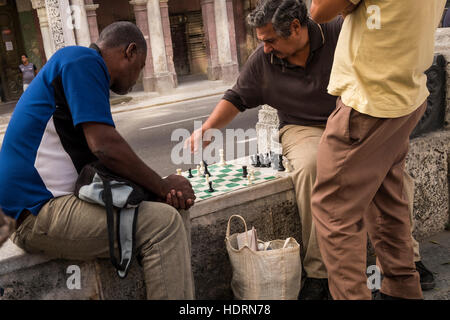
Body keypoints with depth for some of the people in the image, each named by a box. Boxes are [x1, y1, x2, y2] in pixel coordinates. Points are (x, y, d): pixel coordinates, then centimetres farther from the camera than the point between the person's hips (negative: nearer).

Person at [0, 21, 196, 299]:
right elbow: (104, 145, -22)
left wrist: (166, 190, -2)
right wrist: (162, 187, -9)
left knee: (175, 209, 5)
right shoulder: (82, 60, -9)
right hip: (40, 212, -10)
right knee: (163, 223, -23)